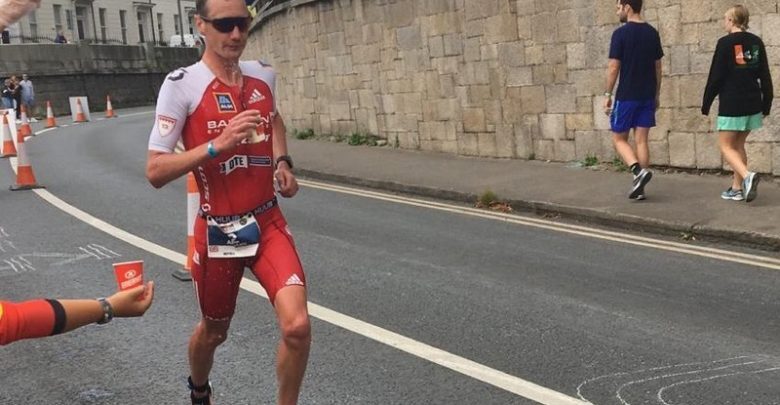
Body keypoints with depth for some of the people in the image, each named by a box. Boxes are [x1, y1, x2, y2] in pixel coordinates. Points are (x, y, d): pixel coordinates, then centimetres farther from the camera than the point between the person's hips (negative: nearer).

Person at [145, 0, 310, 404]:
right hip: (218, 231, -3)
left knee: (297, 325, -15)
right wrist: (218, 145, -27)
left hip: (269, 222, 3)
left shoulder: (264, 75, 2)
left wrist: (282, 162, 9)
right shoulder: (182, 84, -13)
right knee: (213, 332, 17)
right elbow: (155, 171, -16)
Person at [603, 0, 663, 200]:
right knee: (641, 140, 8)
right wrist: (656, 95, 19)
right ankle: (639, 187, 8)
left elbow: (614, 68, -12)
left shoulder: (621, 33, -11)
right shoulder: (652, 33, 7)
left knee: (619, 138, 8)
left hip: (626, 96, -5)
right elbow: (658, 67, 12)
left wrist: (607, 95, -5)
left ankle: (638, 170, -15)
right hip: (647, 96, 5)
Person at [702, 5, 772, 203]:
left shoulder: (725, 43, -10)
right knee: (739, 144, 16)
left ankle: (747, 176, -22)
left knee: (726, 145, 2)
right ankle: (737, 188, 17)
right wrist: (766, 103, 17)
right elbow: (765, 76, 10)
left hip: (731, 104, -6)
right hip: (753, 104, 6)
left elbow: (715, 77, -10)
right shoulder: (756, 42, 7)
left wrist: (706, 104, -1)